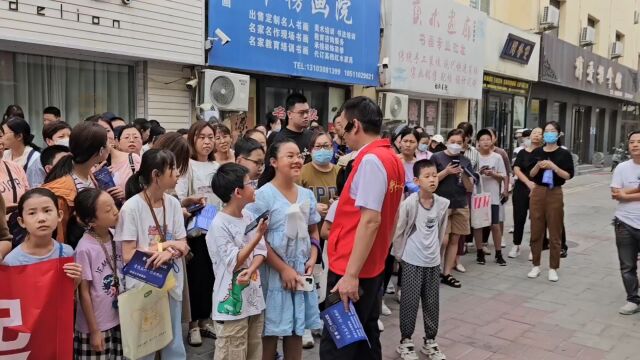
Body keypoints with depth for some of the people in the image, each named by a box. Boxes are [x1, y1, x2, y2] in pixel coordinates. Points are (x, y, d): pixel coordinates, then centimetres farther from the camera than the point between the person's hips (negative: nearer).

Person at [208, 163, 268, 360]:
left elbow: (261, 251, 3)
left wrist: (251, 270, -18)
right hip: (232, 303, -7)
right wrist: (258, 235, -20)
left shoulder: (249, 217, 5)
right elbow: (234, 263, -17)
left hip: (254, 297, 7)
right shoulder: (219, 225, -16)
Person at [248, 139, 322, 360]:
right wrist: (284, 269, -14)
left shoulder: (307, 195, 6)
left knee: (297, 328, 14)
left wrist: (312, 259, -2)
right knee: (271, 329, 6)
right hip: (273, 271, -5)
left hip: (301, 270, 5)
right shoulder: (263, 195, -13)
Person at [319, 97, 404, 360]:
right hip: (374, 266, 9)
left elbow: (370, 220, -23)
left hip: (352, 271, -9)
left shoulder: (371, 160, -17)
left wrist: (351, 274, -22)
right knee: (366, 339, 18)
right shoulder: (393, 159, 11)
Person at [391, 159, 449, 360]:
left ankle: (430, 341, 30)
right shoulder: (409, 203, -17)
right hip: (412, 261, -4)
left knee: (432, 303, 13)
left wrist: (434, 249, 12)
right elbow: (397, 231, -9)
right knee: (410, 303, 5)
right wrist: (400, 253, -1)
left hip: (433, 262, 4)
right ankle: (406, 341, 23)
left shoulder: (443, 203, -2)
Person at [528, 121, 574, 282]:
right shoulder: (537, 152, 6)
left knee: (555, 233, 3)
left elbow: (569, 176, -9)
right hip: (538, 192, 3)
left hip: (555, 194, -3)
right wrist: (538, 166, -14)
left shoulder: (564, 153, -3)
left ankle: (553, 268, 12)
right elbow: (531, 174, 6)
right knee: (536, 231, 7)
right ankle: (536, 265, 17)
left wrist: (553, 167, -21)